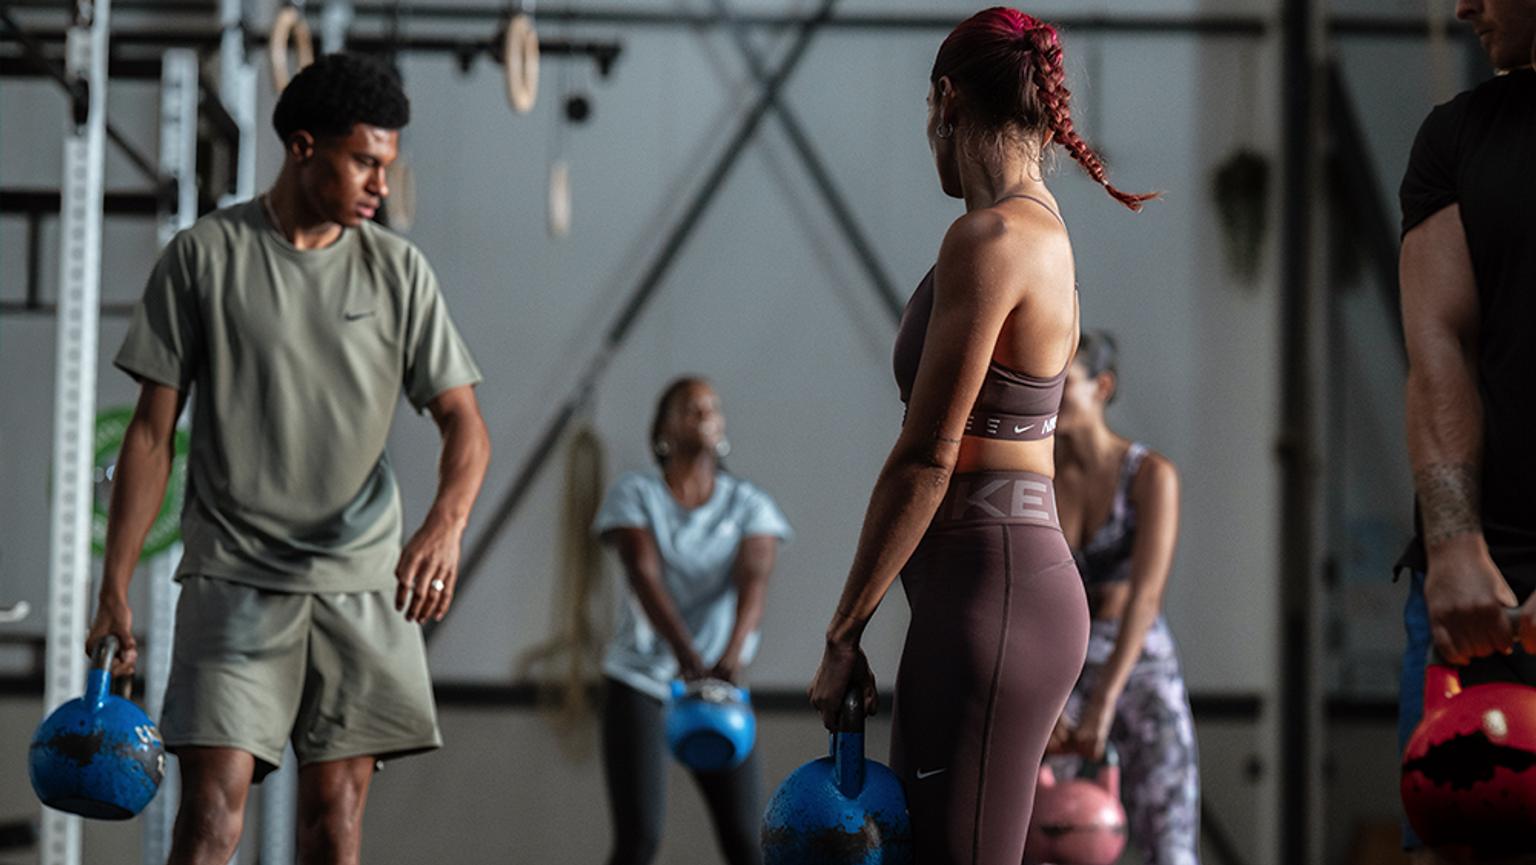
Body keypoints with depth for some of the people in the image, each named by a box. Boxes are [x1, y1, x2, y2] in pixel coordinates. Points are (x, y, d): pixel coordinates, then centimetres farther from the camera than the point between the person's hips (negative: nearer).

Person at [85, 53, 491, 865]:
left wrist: (444, 525, -20)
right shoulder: (202, 256, 0)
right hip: (233, 575, -2)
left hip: (362, 582, 2)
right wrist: (114, 589, -2)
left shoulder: (398, 270, 6)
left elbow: (463, 422, 2)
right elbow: (152, 431, 2)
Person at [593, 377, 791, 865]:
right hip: (639, 681, -2)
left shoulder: (750, 505, 2)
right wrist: (688, 657, -36)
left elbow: (754, 579, -16)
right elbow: (643, 575, -19)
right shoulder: (633, 495, -3)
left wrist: (732, 656, -36)